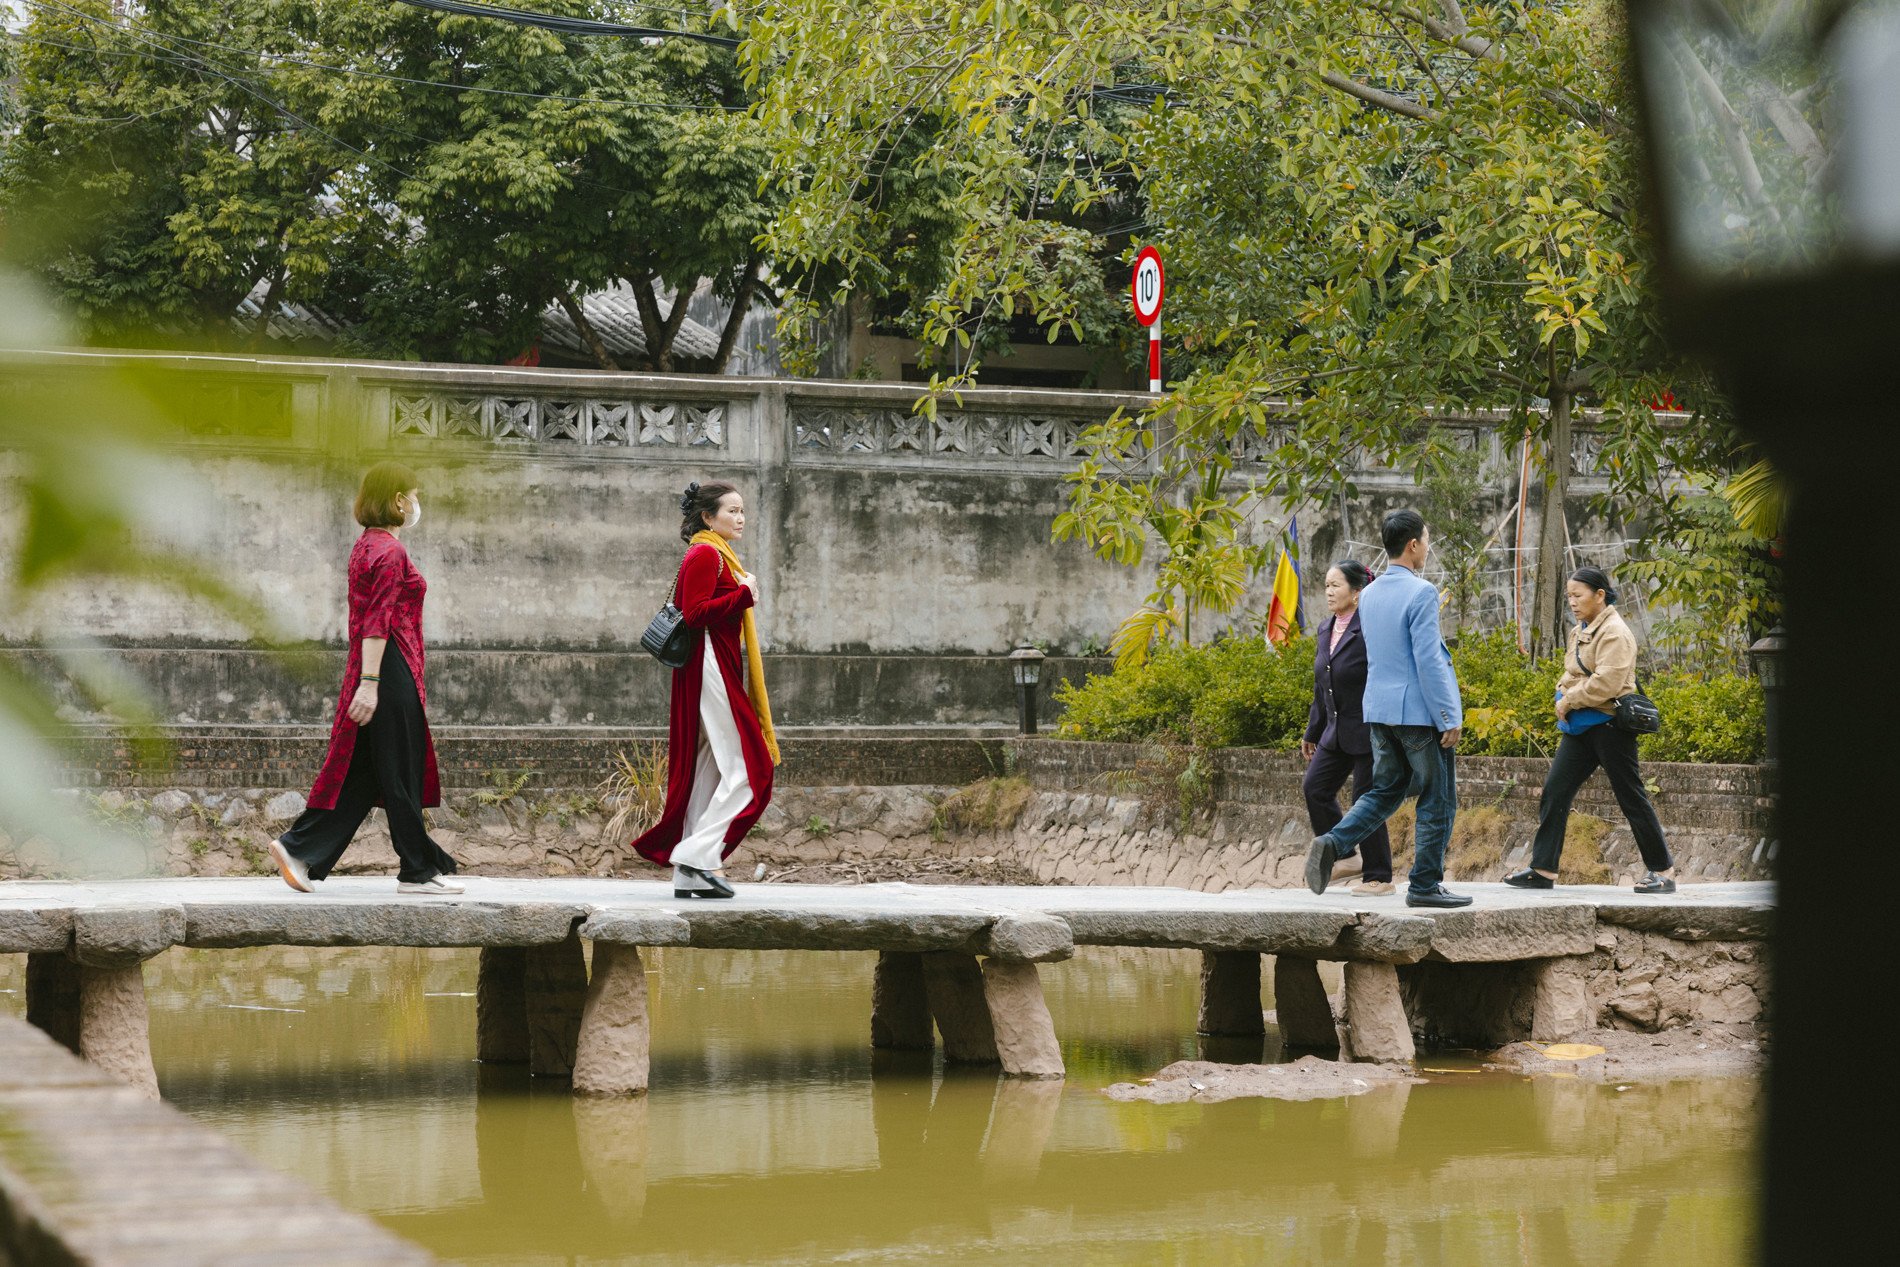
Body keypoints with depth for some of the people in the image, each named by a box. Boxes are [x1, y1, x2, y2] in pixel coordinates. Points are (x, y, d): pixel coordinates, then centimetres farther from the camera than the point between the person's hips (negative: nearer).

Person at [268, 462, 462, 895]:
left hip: (371, 668, 10)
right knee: (401, 773, -2)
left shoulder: (366, 546, 16)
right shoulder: (390, 551, -14)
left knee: (360, 772, 9)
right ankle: (419, 870, 6)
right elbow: (379, 621, -20)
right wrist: (370, 682, -24)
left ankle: (298, 848, 4)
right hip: (392, 667, -10)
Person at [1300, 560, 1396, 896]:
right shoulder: (1326, 632, 10)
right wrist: (1312, 732, 21)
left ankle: (1379, 877, 8)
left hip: (1369, 733, -8)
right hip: (1337, 733, 8)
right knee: (1315, 788, 1)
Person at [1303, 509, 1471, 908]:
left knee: (1385, 789, 17)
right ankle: (1425, 885, 6)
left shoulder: (1369, 595, 9)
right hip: (1419, 710, -7)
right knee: (1437, 799, 4)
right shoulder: (1421, 593, -15)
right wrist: (1449, 718, -15)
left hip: (1379, 710, 7)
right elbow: (1428, 660, -19)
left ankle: (1332, 843, -4)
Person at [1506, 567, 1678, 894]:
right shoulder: (1581, 631, 14)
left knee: (1631, 798, -1)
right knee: (1554, 791, 2)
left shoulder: (1614, 633, -14)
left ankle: (1663, 871, 8)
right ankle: (1542, 869, 4)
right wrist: (1564, 697, 2)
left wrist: (1568, 701, -14)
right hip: (1579, 727, 9)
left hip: (1608, 726, -9)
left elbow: (1606, 683, -23)